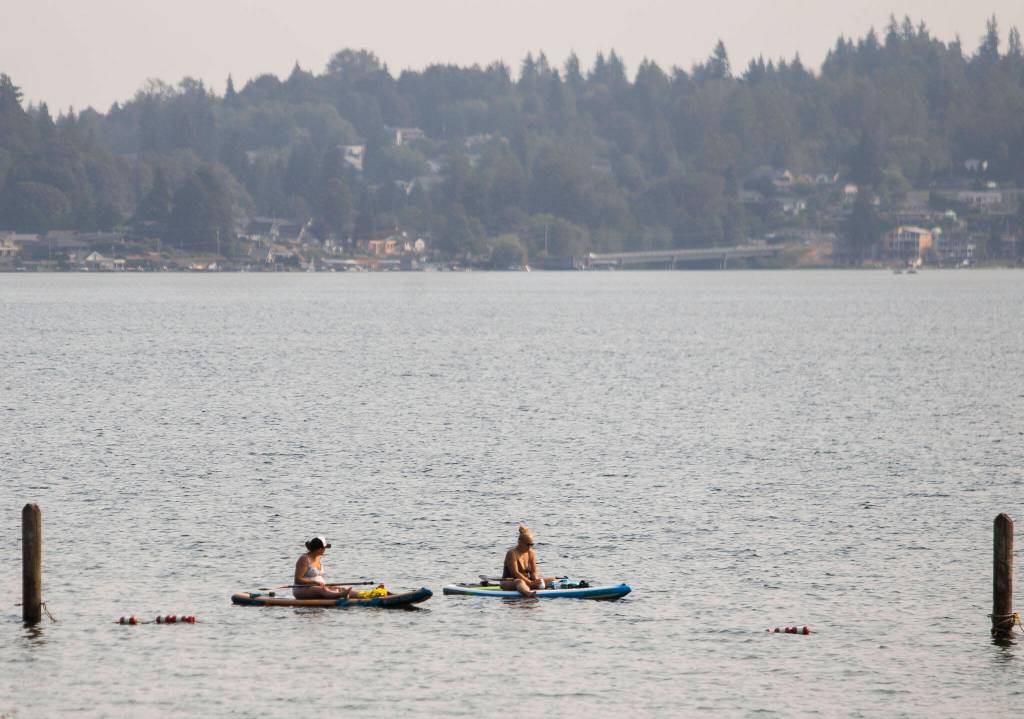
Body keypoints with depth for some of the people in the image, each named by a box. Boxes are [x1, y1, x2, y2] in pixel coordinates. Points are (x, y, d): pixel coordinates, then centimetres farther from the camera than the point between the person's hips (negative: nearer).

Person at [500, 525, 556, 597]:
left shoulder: (531, 553, 8)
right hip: (509, 582, -9)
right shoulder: (512, 553, -14)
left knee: (551, 580, 0)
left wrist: (536, 580, -19)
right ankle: (528, 593, -77)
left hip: (526, 581, 9)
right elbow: (515, 573, -22)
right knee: (520, 582, -45)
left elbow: (533, 572, 5)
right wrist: (531, 583, -28)